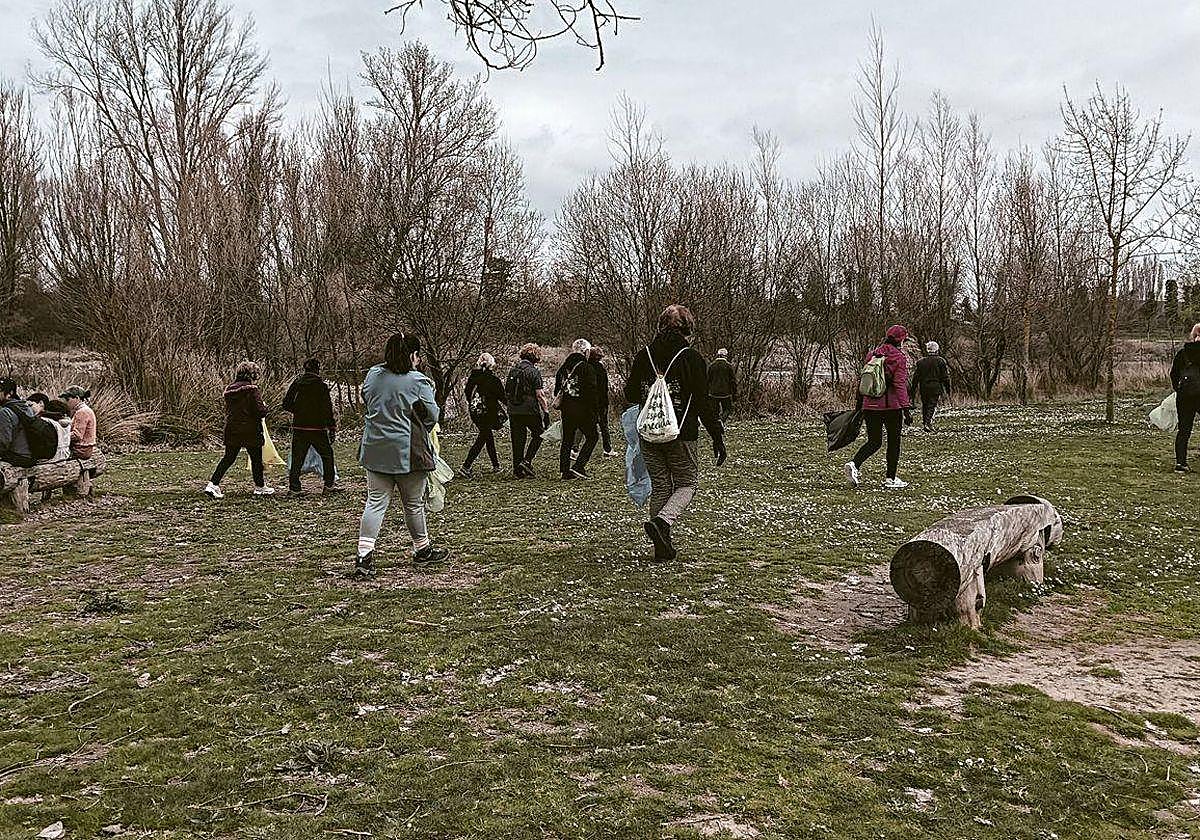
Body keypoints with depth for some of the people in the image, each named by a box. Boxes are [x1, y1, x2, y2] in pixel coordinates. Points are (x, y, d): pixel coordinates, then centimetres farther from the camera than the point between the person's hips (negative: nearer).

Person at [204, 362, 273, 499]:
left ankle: (213, 484, 0)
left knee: (228, 458, 11)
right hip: (250, 431, -6)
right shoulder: (252, 390, -14)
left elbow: (228, 410, 15)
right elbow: (260, 412, -17)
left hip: (231, 430, 6)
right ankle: (260, 487, 21)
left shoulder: (229, 389, 6)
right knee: (256, 459, 10)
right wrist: (264, 406, 4)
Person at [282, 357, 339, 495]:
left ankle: (293, 487, 5)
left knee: (297, 458, 8)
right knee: (327, 455, 12)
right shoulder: (321, 385, -8)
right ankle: (329, 485, 13)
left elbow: (286, 404, 5)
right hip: (318, 428, -4)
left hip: (299, 427, 4)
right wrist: (332, 427, -4)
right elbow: (327, 409, -9)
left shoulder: (296, 383, 4)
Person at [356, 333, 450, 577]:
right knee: (414, 503, 12)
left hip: (375, 451, 4)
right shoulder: (418, 381, -12)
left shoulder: (372, 375, 4)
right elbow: (432, 415, -6)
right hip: (408, 451, -4)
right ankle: (422, 549, 29)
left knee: (375, 502, 6)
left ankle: (364, 555, -5)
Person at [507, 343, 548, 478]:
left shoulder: (513, 370, 9)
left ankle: (517, 469, 13)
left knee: (518, 440, 11)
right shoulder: (533, 371, -10)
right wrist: (546, 411, -7)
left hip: (513, 411, 6)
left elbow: (506, 392, 13)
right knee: (538, 434, 13)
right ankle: (526, 461, 1)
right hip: (530, 410, -6)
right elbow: (539, 394, -13)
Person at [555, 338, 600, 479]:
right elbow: (591, 391, -14)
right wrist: (594, 410, -9)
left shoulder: (563, 367, 11)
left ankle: (564, 470, 12)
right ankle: (578, 466, -4)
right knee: (592, 436, 6)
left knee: (567, 439, 13)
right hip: (582, 408, -6)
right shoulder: (587, 368, -10)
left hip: (566, 408, 7)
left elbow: (557, 390, 15)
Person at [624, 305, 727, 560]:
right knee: (687, 483, 11)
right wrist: (718, 438, -2)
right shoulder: (691, 358, -9)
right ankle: (662, 521, -16)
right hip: (681, 434, -4)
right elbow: (704, 402, -9)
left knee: (660, 486, 14)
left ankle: (663, 546, 15)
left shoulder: (643, 356, 3)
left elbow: (630, 394, 10)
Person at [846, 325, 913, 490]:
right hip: (891, 405, -5)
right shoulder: (899, 357, -7)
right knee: (893, 442, 10)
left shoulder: (872, 355, 10)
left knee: (874, 441, 12)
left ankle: (854, 464, -12)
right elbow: (900, 384, -14)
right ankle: (891, 479, 14)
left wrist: (860, 405, 20)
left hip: (870, 406, 5)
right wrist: (906, 408, -14)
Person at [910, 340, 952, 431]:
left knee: (924, 405, 15)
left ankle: (923, 423, 14)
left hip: (923, 387, 3)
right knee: (933, 406, -2)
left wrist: (912, 392, 10)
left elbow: (915, 377, 8)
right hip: (936, 387, -3)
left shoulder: (920, 362, 8)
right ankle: (928, 423, -18)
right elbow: (946, 377, 0)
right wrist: (948, 390, 7)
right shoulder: (941, 361, 1)